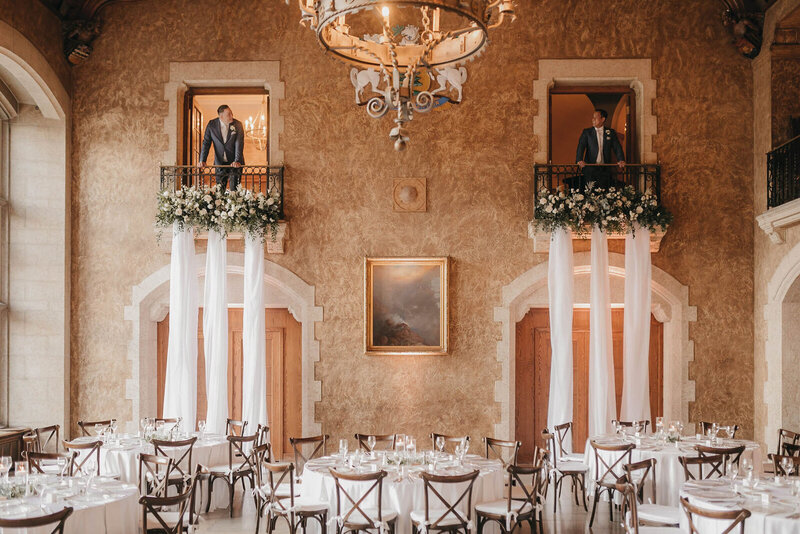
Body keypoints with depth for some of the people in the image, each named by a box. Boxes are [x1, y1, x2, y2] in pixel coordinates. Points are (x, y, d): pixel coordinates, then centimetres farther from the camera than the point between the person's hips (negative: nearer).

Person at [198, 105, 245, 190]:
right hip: (219, 163, 2)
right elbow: (206, 143, -1)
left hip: (235, 163, -2)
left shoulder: (238, 125, -7)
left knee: (234, 189, -5)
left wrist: (237, 161, -26)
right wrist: (202, 160, -11)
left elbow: (239, 144, -14)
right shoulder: (212, 124, -3)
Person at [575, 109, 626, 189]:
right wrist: (579, 160, -22)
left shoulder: (611, 132, 11)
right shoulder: (586, 132, 8)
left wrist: (621, 160, -14)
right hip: (590, 169, -1)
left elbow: (617, 147, 4)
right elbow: (581, 147, -4)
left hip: (605, 169, 1)